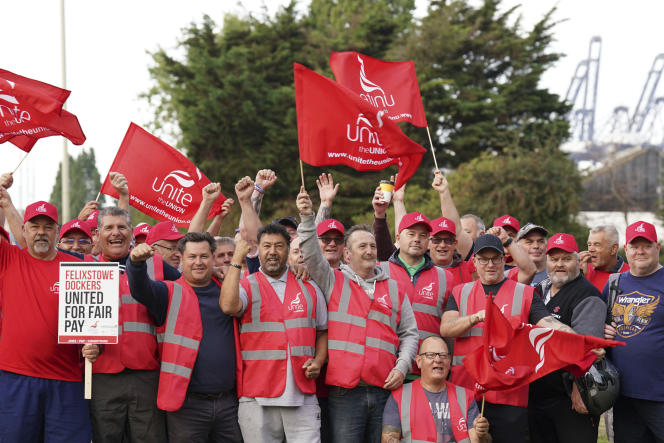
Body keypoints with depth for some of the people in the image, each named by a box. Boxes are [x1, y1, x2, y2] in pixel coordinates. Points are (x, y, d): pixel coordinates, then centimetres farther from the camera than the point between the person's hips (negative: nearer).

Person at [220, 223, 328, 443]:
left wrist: (318, 361, 3)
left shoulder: (308, 288, 15)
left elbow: (323, 331, 22)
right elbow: (228, 306, -18)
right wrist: (237, 261, -12)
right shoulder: (247, 286, 5)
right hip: (257, 398, -2)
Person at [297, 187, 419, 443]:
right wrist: (307, 218, -19)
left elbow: (409, 334, 16)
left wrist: (402, 367, 2)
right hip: (344, 391, -3)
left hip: (385, 389, 3)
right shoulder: (333, 281, 9)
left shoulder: (394, 289, 16)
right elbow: (311, 255, -7)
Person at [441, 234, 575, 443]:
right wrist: (475, 318, -18)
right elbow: (446, 328, 0)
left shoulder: (524, 294, 11)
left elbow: (550, 324, -2)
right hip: (464, 390, 1)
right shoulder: (460, 293, 16)